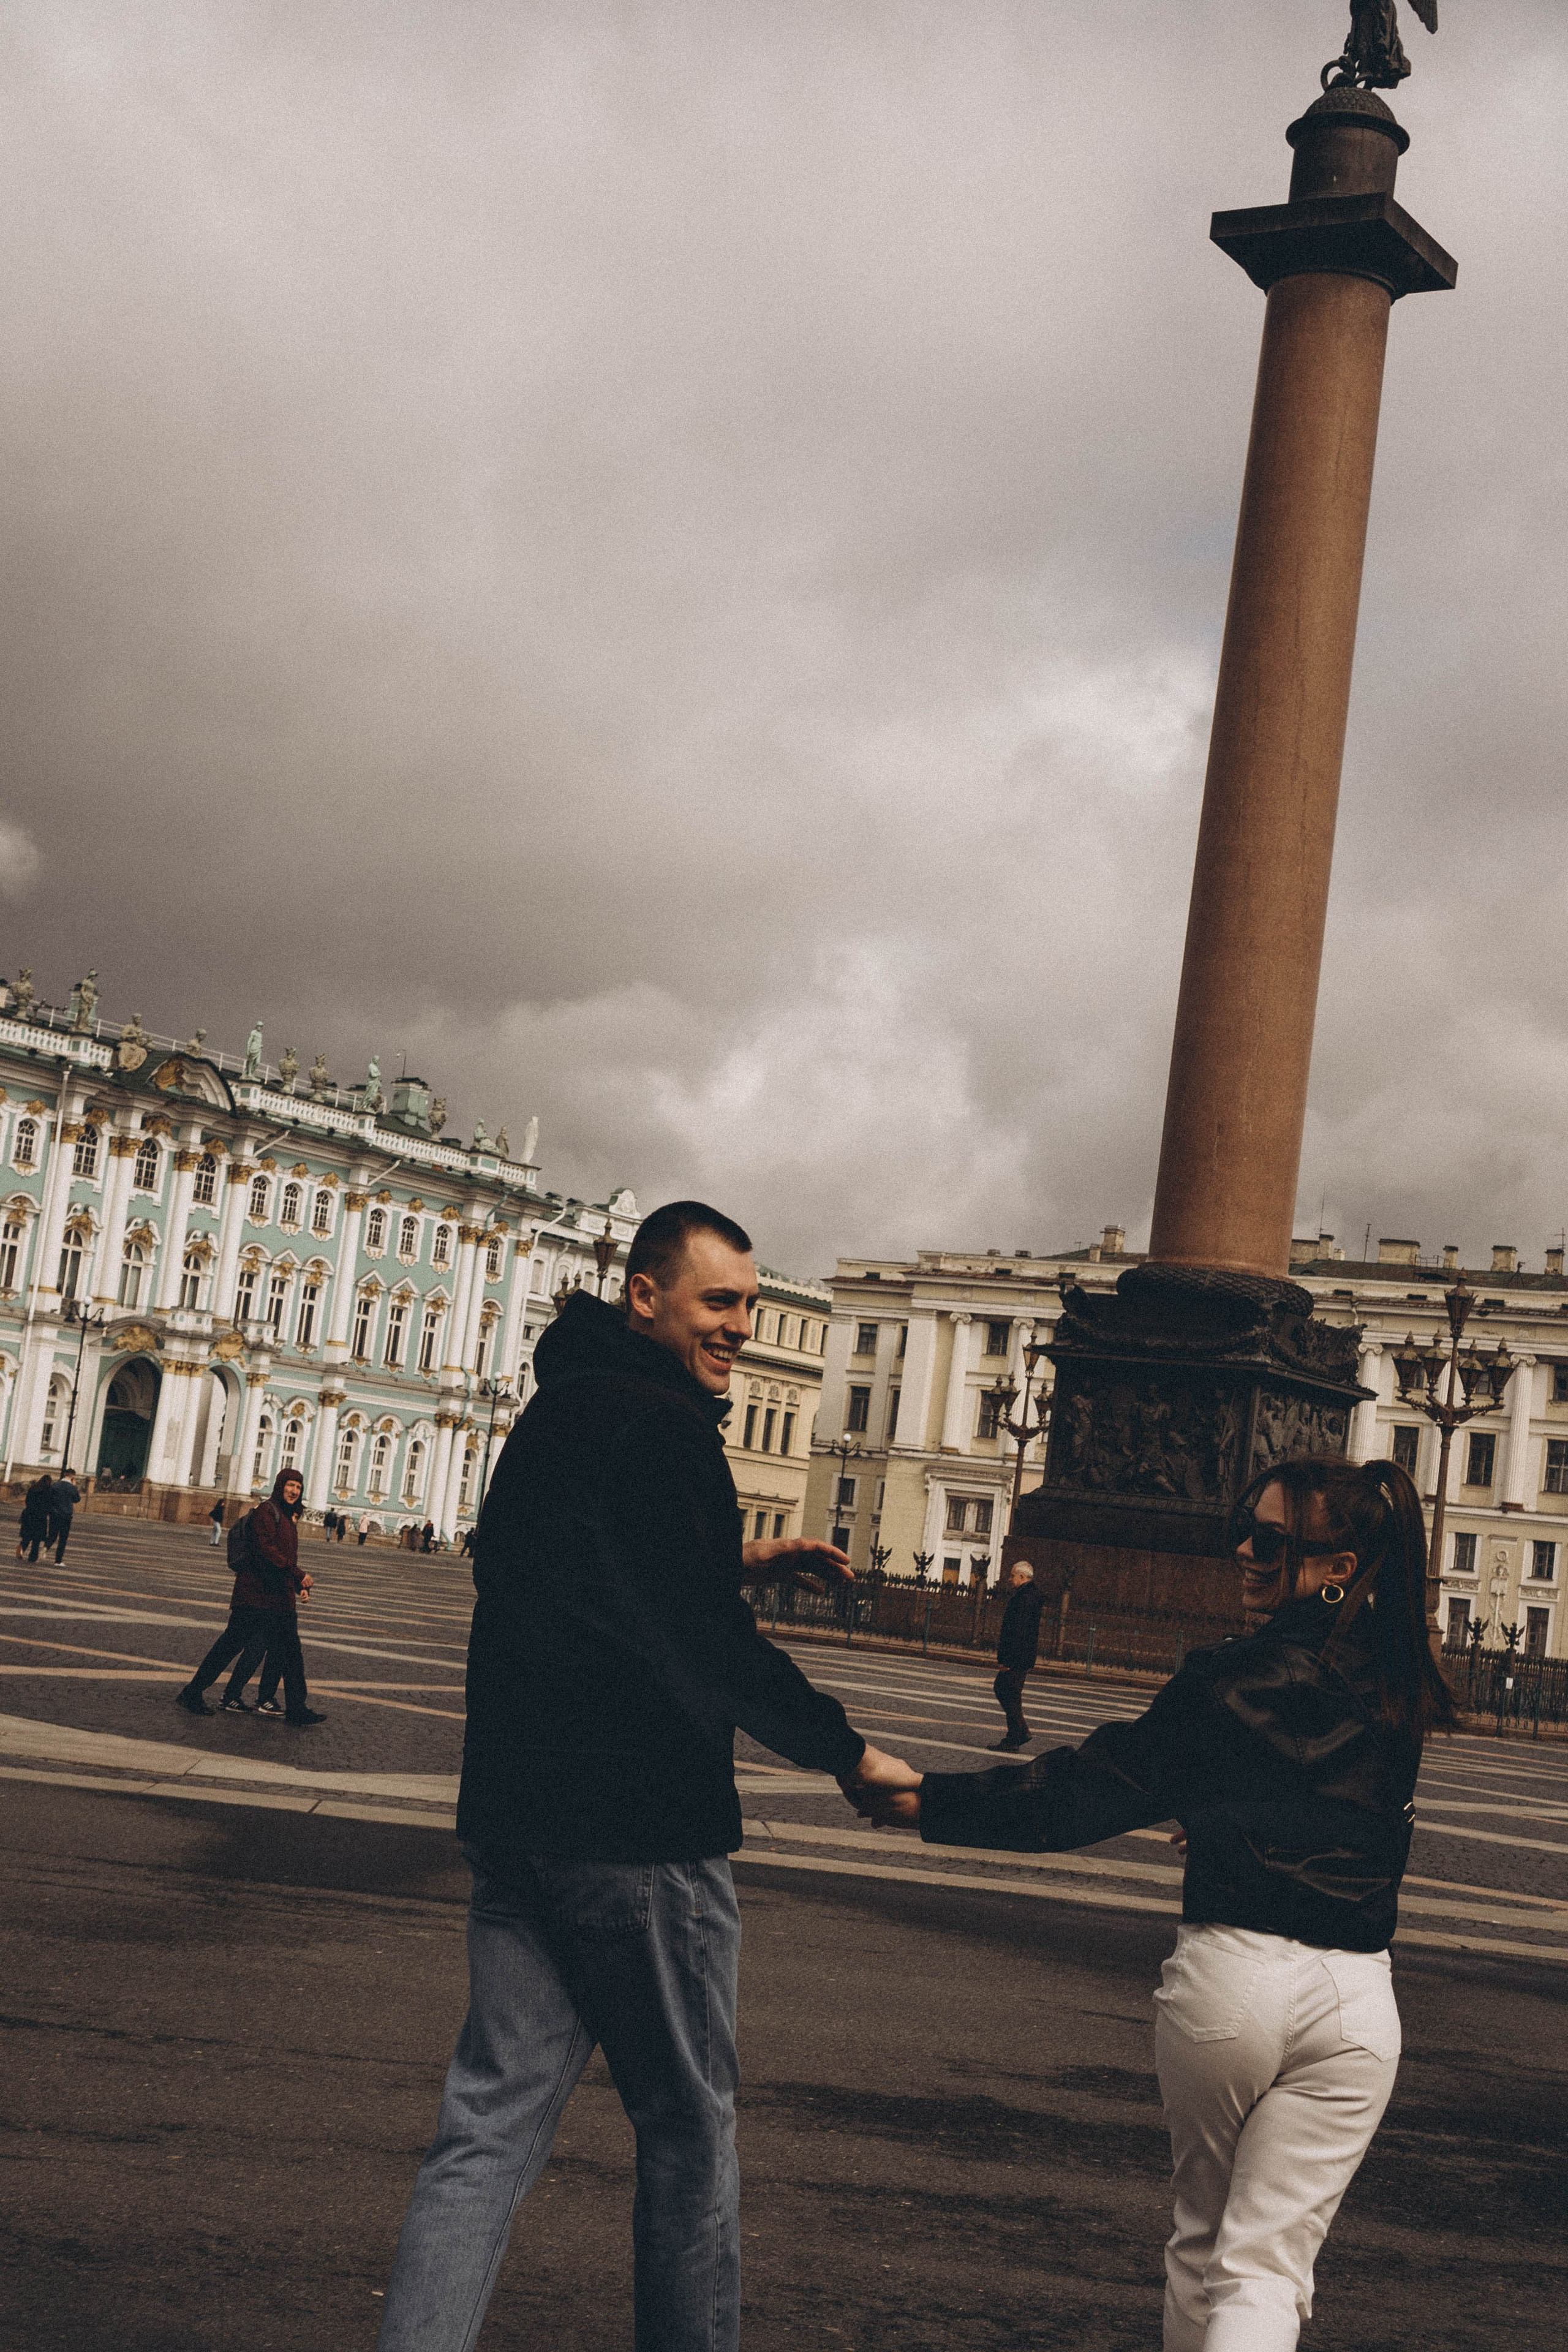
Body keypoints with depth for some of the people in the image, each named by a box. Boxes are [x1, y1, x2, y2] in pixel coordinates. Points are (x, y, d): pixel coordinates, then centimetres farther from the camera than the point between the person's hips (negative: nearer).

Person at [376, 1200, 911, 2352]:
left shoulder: (556, 1406, 15)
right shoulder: (664, 1427, -16)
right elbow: (710, 1649, -19)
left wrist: (736, 1559, 21)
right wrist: (847, 1751, -9)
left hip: (517, 1818, 9)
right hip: (640, 1830, -8)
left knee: (494, 2119, 9)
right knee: (689, 2128, 8)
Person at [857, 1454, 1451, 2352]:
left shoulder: (1237, 1680, -8)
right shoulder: (1398, 1693, 5)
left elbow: (1089, 1790, -9)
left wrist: (931, 1801, -4)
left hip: (1228, 1974, -2)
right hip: (1353, 1997, 3)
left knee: (1201, 2241, 20)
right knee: (1266, 2269, 3)